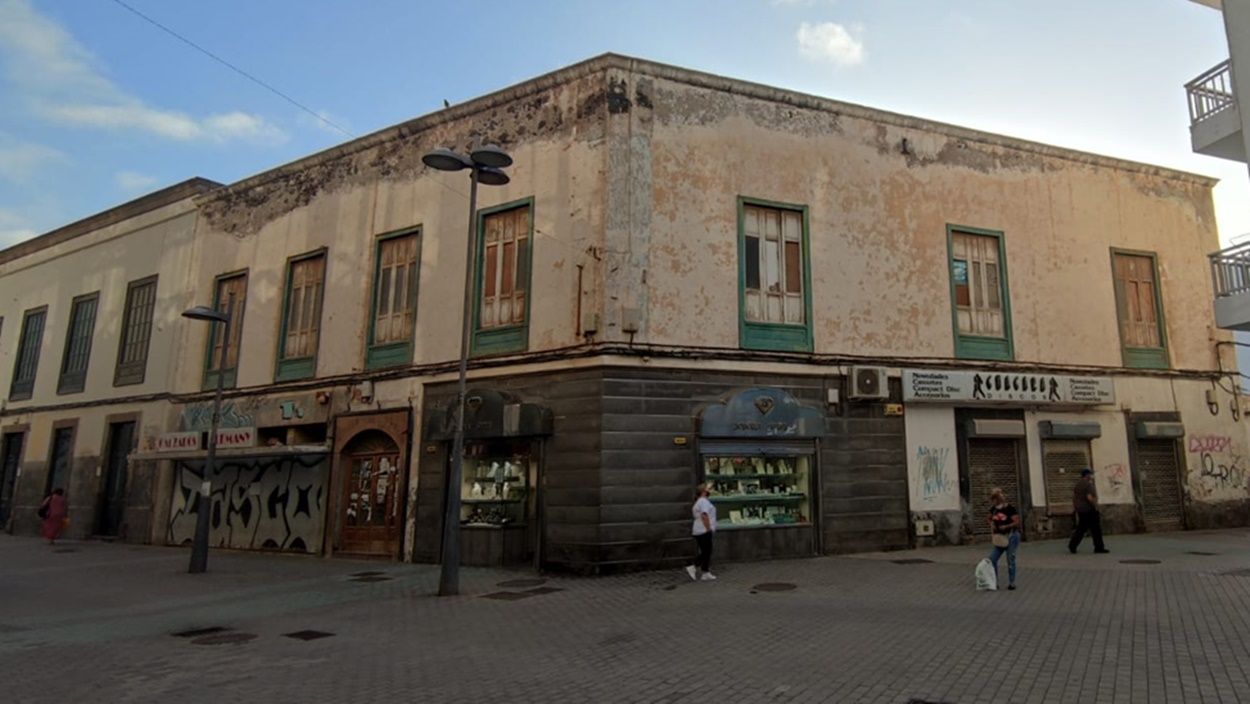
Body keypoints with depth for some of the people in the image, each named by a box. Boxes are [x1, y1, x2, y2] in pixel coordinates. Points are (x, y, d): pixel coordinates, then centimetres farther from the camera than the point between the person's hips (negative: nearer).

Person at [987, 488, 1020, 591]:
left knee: (1010, 560, 2)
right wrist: (992, 526, -1)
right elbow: (990, 519, 19)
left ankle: (1011, 583, 15)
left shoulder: (1010, 508, -14)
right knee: (992, 559, 0)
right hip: (999, 538, 6)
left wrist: (1006, 526, -25)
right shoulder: (993, 509, 4)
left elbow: (1017, 522, -15)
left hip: (1011, 536, -6)